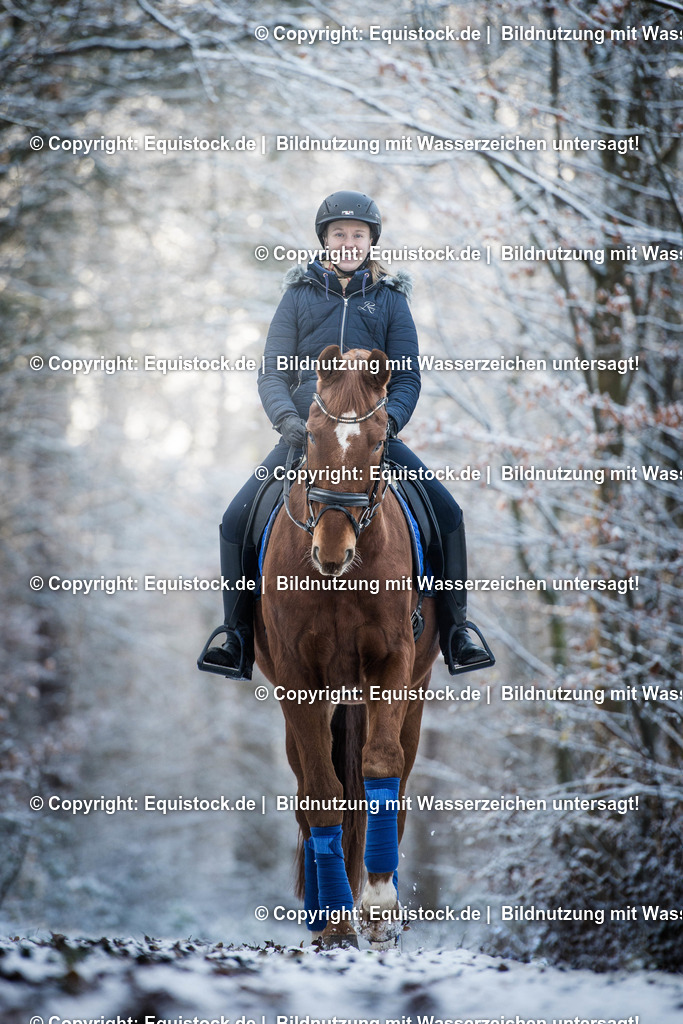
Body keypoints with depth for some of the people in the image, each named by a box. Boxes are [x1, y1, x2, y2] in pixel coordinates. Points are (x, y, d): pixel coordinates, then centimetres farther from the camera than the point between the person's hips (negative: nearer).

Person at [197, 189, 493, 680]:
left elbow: (408, 376, 3)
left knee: (446, 511, -17)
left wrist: (388, 420, -17)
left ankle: (454, 630, -5)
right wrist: (287, 419, -16)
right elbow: (272, 372, 3)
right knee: (237, 519, -15)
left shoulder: (390, 299, 7)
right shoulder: (300, 294, 7)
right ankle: (238, 634, -2)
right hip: (306, 432, 0)